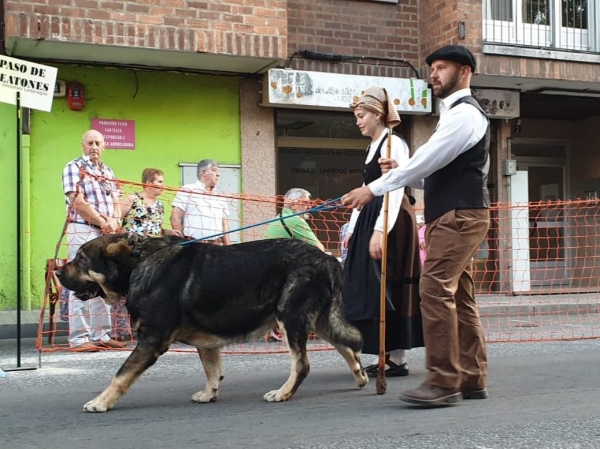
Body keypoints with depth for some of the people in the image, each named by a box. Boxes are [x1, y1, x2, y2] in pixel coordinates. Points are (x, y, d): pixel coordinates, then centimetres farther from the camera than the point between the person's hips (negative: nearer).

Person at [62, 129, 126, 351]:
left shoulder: (108, 172, 18)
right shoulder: (74, 167, -3)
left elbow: (116, 202, 15)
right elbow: (78, 202, -13)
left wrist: (114, 221, -6)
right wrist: (102, 222, -12)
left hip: (107, 234, 7)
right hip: (83, 232, -7)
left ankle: (101, 335, 12)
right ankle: (79, 337, -7)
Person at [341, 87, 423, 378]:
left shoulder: (393, 143, -9)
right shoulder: (371, 148, 19)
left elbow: (395, 190, -18)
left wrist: (380, 230, -24)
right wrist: (353, 229, 18)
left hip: (390, 223, -9)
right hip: (370, 220, 9)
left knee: (387, 287, -7)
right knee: (371, 288, 8)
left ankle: (397, 358, -1)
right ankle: (388, 354, 15)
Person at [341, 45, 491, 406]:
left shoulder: (464, 113, -10)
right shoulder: (456, 114, 23)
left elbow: (427, 160, -19)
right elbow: (437, 173, 22)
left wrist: (374, 189, -18)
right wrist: (400, 171, 4)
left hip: (459, 216, -11)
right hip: (455, 216, 11)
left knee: (436, 290, -16)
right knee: (459, 297, 9)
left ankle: (443, 382, -14)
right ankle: (472, 380, 12)